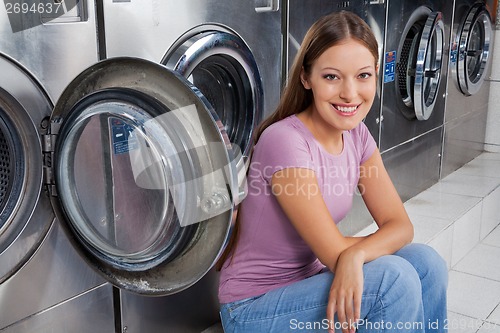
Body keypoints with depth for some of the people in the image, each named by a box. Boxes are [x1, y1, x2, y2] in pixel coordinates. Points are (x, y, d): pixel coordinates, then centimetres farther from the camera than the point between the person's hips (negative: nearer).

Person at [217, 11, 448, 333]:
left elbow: (400, 225, -7)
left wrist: (357, 253, -28)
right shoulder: (284, 141, -26)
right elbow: (334, 252, -24)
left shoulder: (356, 134, -2)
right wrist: (381, 243, -6)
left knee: (424, 261, -12)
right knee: (394, 277, -24)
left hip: (309, 278, 7)